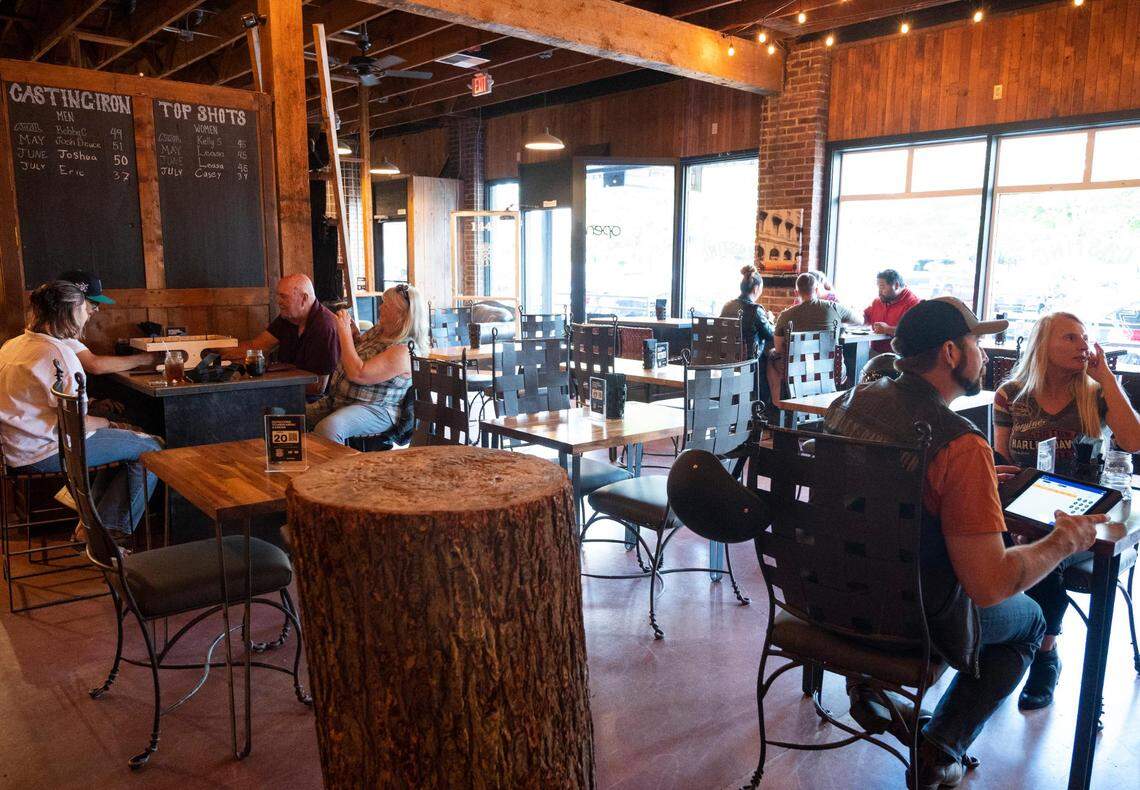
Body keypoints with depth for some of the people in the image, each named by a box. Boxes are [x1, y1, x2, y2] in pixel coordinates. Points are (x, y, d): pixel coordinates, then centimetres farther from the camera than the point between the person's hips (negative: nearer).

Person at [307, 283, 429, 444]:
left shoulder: (404, 351, -19)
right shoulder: (377, 331, 9)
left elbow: (357, 374, -26)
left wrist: (345, 331, -18)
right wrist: (344, 328, 6)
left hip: (375, 409, -9)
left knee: (328, 427, -34)